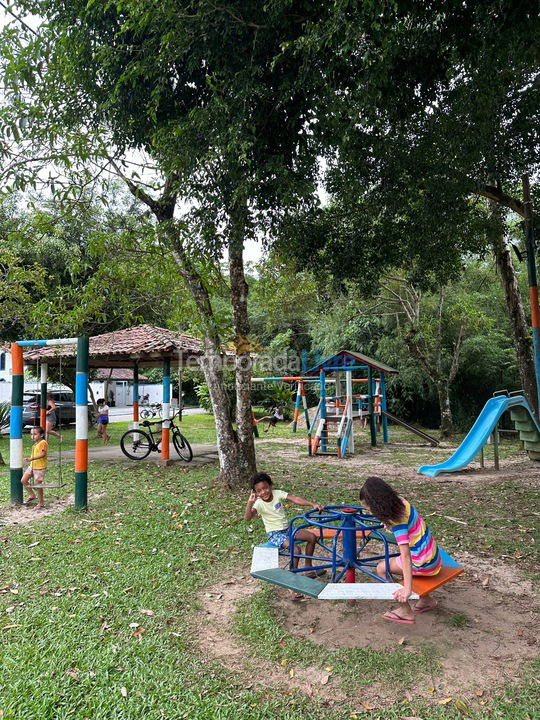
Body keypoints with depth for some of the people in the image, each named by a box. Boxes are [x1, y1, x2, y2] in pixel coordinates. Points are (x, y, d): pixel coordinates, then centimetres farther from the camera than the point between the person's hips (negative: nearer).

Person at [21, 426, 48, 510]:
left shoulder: (43, 442, -16)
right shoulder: (35, 444, 13)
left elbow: (43, 454, -27)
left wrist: (31, 459, -35)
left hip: (40, 467, -9)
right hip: (32, 466, 9)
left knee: (37, 485, -2)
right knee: (23, 480, 8)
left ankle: (41, 504, 12)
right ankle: (32, 495, 27)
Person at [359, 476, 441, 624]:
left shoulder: (398, 522, -26)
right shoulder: (401, 502, -3)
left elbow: (405, 555, -34)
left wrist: (408, 589, -38)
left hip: (423, 563, -8)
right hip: (432, 555, 8)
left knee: (382, 568, 1)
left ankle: (405, 611, 8)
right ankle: (426, 600, 29)